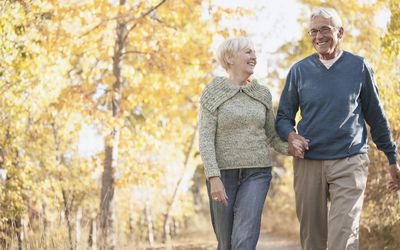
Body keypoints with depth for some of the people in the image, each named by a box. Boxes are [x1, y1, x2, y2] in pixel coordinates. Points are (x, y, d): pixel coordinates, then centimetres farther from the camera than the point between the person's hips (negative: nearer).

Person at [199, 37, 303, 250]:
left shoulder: (262, 94, 8)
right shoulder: (213, 93, -3)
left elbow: (272, 136, 13)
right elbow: (205, 138, -9)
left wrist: (290, 148, -9)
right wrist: (214, 178, -19)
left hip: (256, 173, 2)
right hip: (223, 173, -1)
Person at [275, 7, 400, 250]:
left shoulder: (359, 67, 4)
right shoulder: (300, 70, 7)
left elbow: (376, 116, 10)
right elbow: (283, 117, 11)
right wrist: (291, 135, -11)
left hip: (350, 163, -2)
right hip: (308, 163, 2)